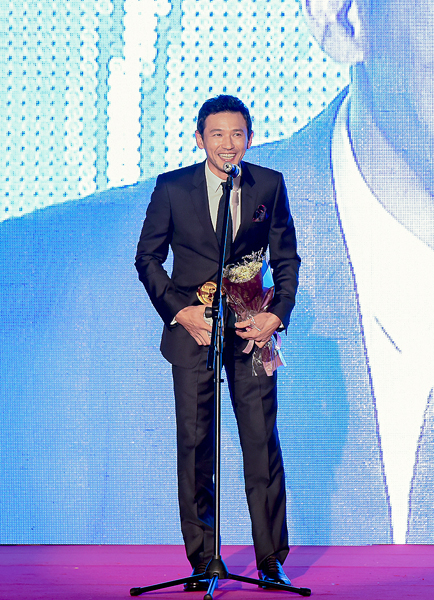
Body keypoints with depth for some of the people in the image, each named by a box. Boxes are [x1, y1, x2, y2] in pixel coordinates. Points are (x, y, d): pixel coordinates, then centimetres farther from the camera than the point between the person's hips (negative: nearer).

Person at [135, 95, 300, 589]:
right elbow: (147, 257, 6)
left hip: (252, 328, 1)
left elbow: (286, 259, 9)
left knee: (263, 444, -1)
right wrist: (179, 310, -6)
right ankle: (202, 561, 12)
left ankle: (271, 561, 9)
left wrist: (277, 315, -4)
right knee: (195, 446, 2)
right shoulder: (171, 188, 1)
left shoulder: (269, 185, 4)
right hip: (192, 329, 0)